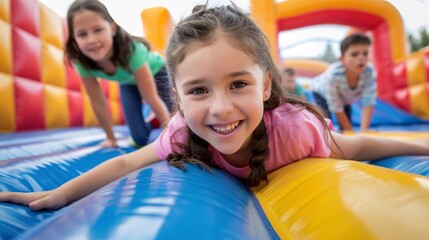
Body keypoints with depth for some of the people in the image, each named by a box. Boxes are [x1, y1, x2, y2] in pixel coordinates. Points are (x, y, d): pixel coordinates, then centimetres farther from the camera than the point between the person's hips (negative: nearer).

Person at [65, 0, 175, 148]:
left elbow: (152, 99, -36)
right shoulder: (83, 62, -30)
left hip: (156, 73, -2)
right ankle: (147, 125, 23)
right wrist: (111, 138, -10)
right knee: (140, 139, -10)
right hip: (128, 82, 3)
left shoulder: (131, 50, -41)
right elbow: (98, 103, -17)